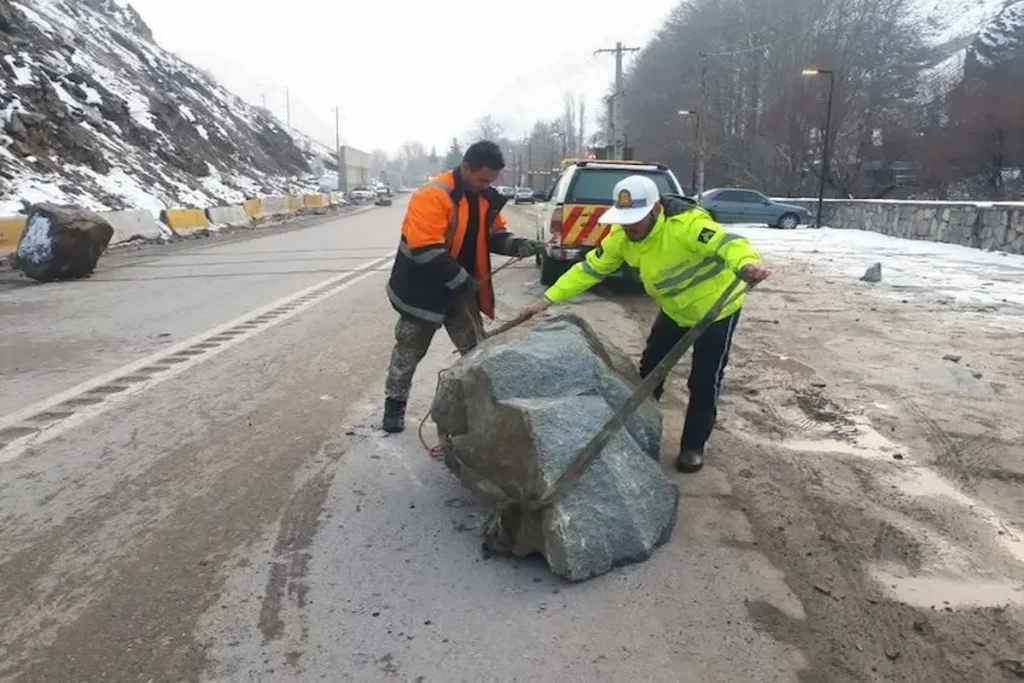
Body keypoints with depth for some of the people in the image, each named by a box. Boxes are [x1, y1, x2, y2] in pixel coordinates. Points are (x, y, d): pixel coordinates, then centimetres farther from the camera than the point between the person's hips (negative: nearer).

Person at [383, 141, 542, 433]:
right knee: (409, 352, 10)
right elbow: (426, 251, -31)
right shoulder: (433, 196, -26)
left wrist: (517, 245, -12)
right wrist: (463, 281, -26)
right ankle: (394, 405, 27)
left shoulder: (486, 198, -1)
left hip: (463, 291, 6)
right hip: (423, 290, -6)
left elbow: (492, 234, 9)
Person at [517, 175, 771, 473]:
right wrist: (548, 299, -14)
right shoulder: (622, 235, -15)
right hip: (674, 310, 6)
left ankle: (693, 446, 19)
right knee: (650, 370, 13)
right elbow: (589, 268, -9)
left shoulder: (686, 223, -37)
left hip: (716, 308, -6)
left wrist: (748, 264, -75)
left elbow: (725, 243, -51)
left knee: (704, 382, 0)